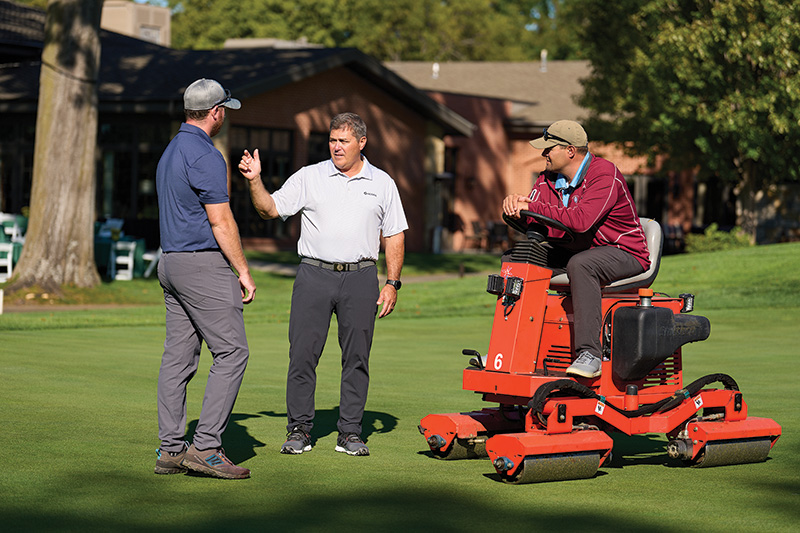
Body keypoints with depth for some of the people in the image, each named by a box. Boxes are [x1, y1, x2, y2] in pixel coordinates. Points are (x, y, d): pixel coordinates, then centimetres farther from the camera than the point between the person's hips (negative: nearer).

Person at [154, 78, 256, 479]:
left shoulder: (170, 152, 17)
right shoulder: (205, 155, -14)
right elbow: (221, 221, -16)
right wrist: (243, 271, -11)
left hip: (170, 263, 10)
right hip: (203, 264, -10)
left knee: (178, 356, 8)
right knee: (232, 352, -7)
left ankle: (170, 450, 7)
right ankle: (206, 446, -11)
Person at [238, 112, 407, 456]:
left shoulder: (382, 184, 9)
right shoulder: (308, 177, 6)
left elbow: (394, 235, 11)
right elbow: (271, 209, 3)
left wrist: (392, 283, 3)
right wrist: (254, 181, -14)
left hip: (360, 277, 1)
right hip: (314, 275, -1)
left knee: (356, 357, 3)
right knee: (303, 354, -3)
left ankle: (350, 433, 10)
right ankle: (299, 429, 6)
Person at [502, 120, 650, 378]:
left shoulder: (604, 174, -21)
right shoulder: (549, 179, 4)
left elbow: (581, 220, -35)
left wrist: (533, 208, -29)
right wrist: (516, 203, -24)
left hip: (623, 254, -8)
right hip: (574, 251, 8)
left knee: (580, 264, -38)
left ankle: (589, 354, -39)